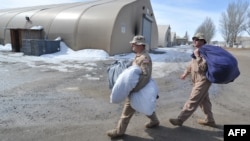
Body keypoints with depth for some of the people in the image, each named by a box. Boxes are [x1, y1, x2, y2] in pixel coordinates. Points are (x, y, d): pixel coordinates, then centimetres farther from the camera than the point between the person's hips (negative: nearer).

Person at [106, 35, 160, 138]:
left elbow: (145, 76, -30)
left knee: (128, 109, 1)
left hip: (139, 88, -10)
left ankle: (119, 130, 16)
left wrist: (133, 89, -33)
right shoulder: (138, 56, 8)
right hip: (136, 86, 10)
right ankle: (154, 121, 45)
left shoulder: (145, 58, -24)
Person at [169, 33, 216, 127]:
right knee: (204, 101, 17)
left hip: (203, 81, -10)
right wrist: (186, 73, 15)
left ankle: (180, 119, -2)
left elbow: (203, 67, -26)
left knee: (192, 101, -6)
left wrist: (198, 56, -25)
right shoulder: (197, 51, 15)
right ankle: (209, 120, 31)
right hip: (198, 80, 10)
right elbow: (192, 64, 24)